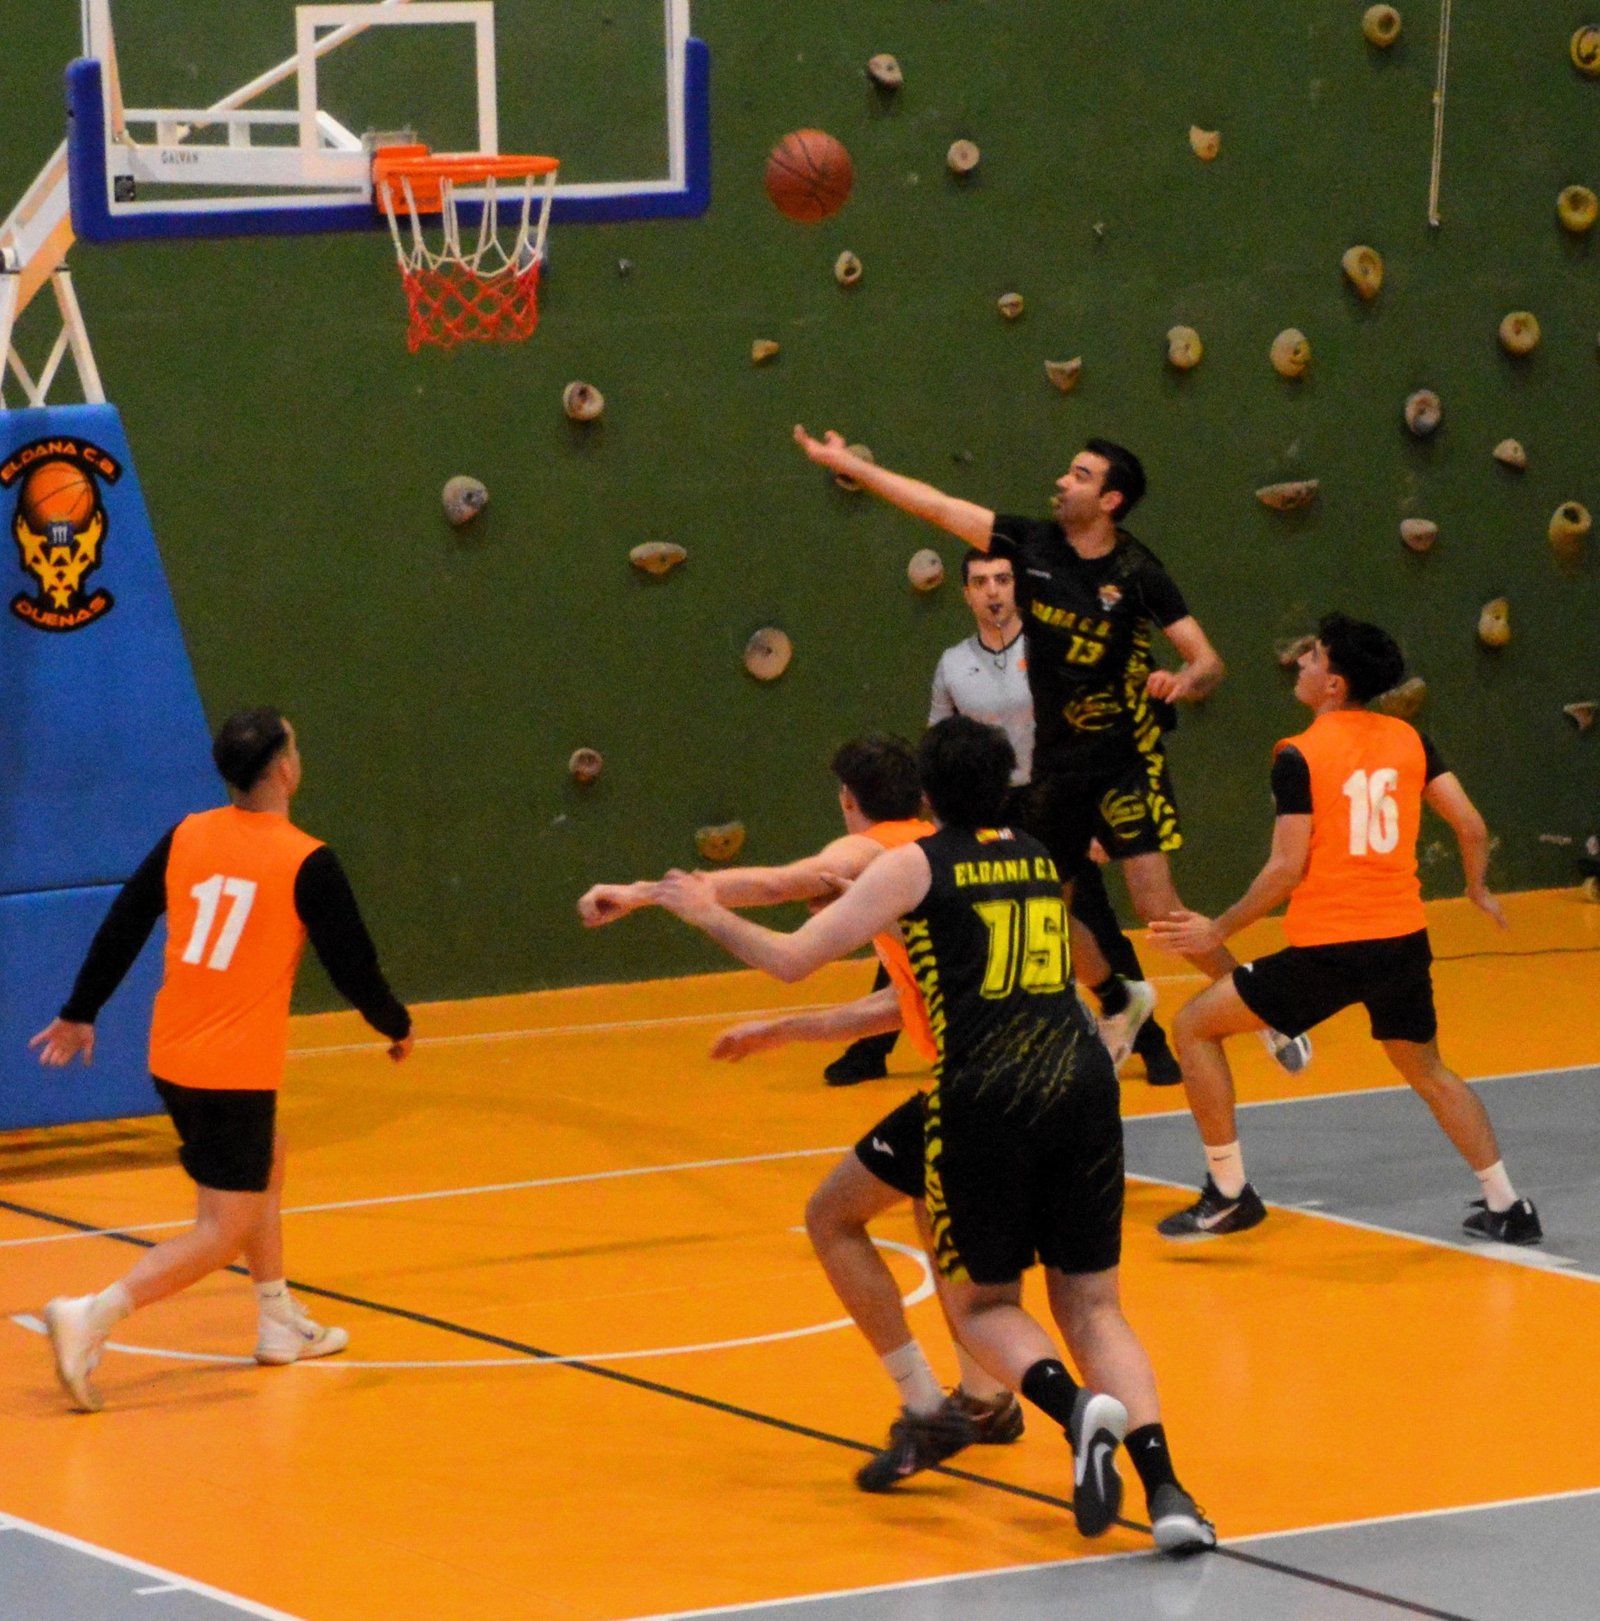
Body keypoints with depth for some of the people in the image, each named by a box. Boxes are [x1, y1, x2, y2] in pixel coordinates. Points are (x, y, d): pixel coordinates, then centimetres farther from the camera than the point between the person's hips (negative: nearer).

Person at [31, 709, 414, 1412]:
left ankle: (280, 1324, 33)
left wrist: (80, 1013, 21)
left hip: (171, 1057, 7)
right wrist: (397, 1028, 14)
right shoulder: (307, 862, -11)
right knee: (223, 1231, -2)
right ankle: (91, 1315, -20)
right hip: (238, 1069, -7)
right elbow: (353, 966, -5)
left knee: (265, 1162, 28)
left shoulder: (186, 836, 3)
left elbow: (121, 926, 9)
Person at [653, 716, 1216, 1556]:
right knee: (1092, 1306, 10)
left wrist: (711, 914, 23)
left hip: (985, 1098, -4)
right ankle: (1165, 1491, -11)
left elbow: (793, 959, 5)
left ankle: (1077, 1405, -18)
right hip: (1081, 1080, 4)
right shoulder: (1038, 859, 20)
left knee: (983, 1304, 14)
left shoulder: (913, 866, 5)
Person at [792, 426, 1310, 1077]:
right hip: (1055, 760, 5)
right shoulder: (1032, 544, -1)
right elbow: (938, 507, 2)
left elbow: (1208, 662, -10)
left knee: (1155, 905, -15)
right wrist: (846, 463, 1)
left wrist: (1182, 680, -33)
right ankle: (1119, 1002, 36)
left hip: (1127, 756, -5)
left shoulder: (1138, 573, -11)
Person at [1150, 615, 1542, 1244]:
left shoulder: (1300, 756, -10)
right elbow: (1471, 825, 5)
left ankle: (1228, 1194, 8)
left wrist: (1218, 930, -2)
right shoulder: (1408, 739, 5)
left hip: (1330, 949, -6)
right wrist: (1478, 890, 25)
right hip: (1405, 940, 6)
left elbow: (1287, 869, -13)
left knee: (1196, 1026, 9)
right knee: (1430, 1073, 27)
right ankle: (1505, 1208, 20)